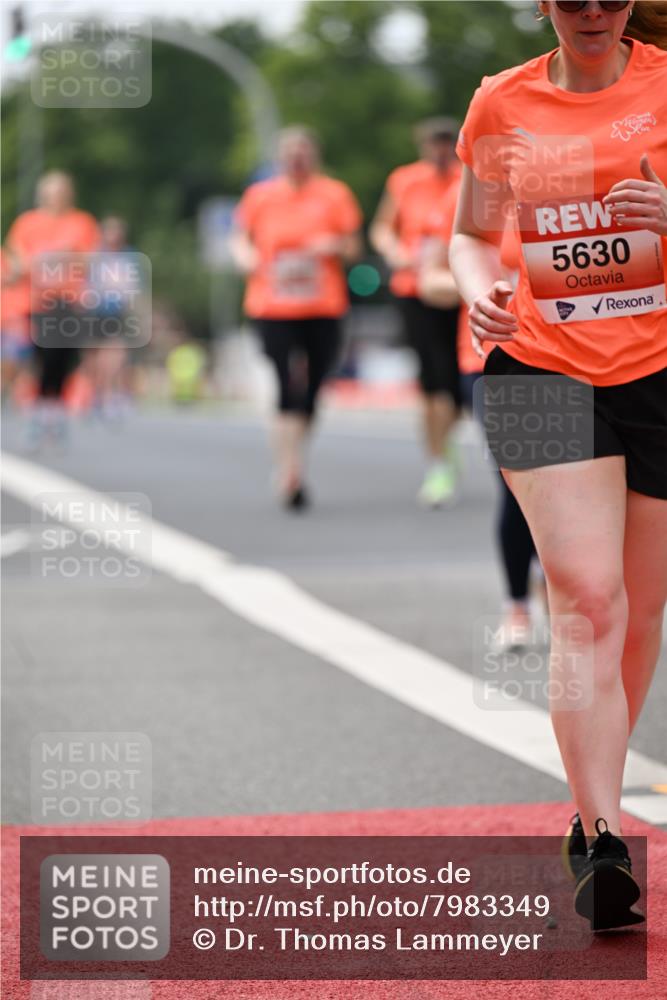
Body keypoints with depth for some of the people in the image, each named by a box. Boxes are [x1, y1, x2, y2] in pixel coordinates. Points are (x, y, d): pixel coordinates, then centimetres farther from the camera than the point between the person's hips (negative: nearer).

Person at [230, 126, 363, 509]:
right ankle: (291, 471, -14)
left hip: (324, 308, 1)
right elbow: (241, 238, 16)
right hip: (273, 306, -1)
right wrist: (246, 256, -5)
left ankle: (291, 467, 25)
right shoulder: (260, 195, 6)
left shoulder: (335, 194, 4)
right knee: (289, 387, -14)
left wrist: (335, 246, -14)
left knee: (311, 390, 6)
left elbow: (354, 248, 8)